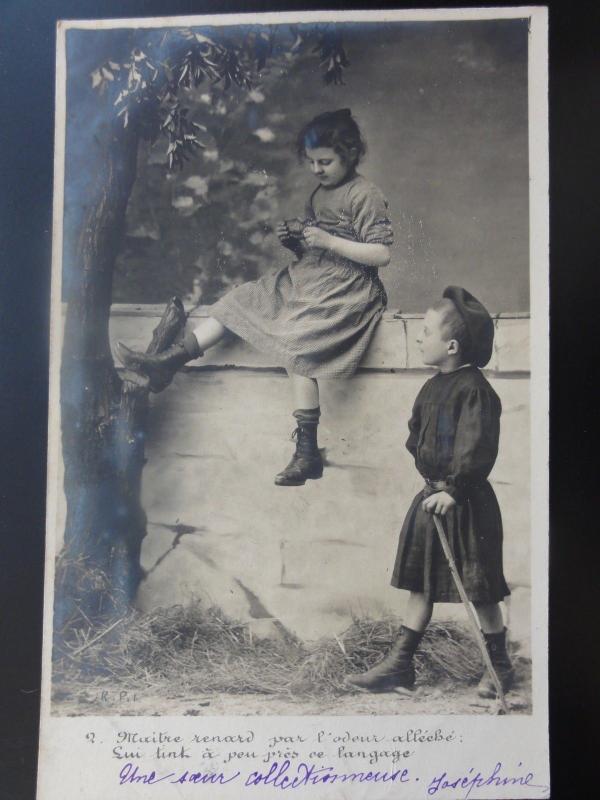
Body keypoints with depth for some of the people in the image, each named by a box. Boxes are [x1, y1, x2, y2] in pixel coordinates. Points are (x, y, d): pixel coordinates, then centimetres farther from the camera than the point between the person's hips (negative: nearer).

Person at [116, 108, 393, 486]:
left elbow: (382, 254, -16)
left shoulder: (365, 195, -9)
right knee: (239, 301, 2)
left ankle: (307, 452, -26)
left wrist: (327, 242, -20)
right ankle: (168, 361, 4)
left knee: (297, 345, -29)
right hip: (305, 278, 9)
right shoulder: (319, 194, 16)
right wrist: (293, 238, 0)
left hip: (344, 291, -9)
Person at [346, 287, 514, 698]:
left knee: (480, 590, 5)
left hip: (466, 504, -8)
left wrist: (454, 490, -21)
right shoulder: (432, 387, 9)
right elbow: (416, 436, 18)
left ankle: (500, 665, 24)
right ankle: (400, 664, 21)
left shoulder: (474, 389, -17)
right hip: (431, 497, 8)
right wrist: (430, 478, 6)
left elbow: (478, 448, -22)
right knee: (420, 583, 12)